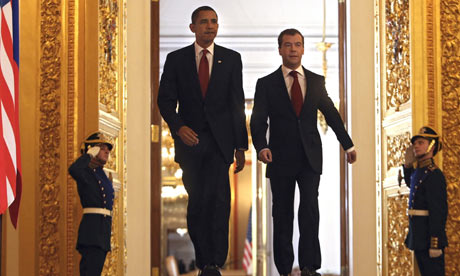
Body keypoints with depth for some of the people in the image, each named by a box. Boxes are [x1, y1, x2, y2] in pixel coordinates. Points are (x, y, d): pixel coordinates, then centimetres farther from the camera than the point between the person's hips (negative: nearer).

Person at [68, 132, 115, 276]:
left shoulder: (102, 175, 22)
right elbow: (73, 169, -30)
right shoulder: (86, 173, -5)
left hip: (103, 230, 9)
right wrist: (89, 154, -14)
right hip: (92, 230, -9)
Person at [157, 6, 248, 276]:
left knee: (217, 198, -16)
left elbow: (237, 105, 7)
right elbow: (165, 99, 4)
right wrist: (178, 127, -15)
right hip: (190, 139, 1)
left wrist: (241, 146, 3)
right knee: (196, 201, 5)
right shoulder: (176, 59, 8)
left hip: (219, 141, -1)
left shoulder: (231, 59, 8)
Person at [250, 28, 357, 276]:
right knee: (282, 214, 4)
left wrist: (348, 145, 21)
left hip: (310, 158, 1)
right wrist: (261, 146, -25)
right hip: (281, 160, -1)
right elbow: (258, 121, -6)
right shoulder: (266, 84, 2)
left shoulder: (317, 81, 9)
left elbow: (331, 114, 18)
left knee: (310, 207, -12)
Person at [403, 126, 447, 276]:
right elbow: (411, 184, 39)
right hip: (419, 239, 10)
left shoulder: (434, 175, -17)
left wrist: (435, 244, -25)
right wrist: (407, 164, 20)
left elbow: (439, 212, -22)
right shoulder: (417, 171, 12)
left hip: (429, 239, -10)